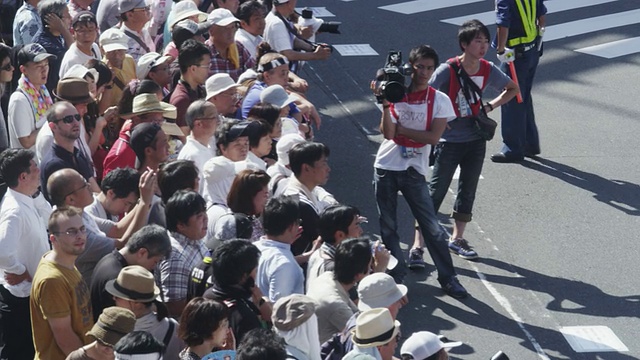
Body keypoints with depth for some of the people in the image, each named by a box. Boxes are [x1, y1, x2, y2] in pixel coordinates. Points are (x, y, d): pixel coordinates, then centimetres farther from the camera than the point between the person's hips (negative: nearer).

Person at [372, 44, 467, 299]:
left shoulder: (439, 101, -2)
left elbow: (433, 137, -13)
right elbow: (387, 133, -10)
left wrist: (401, 129, -10)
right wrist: (386, 105, -20)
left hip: (414, 171, -1)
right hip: (386, 168, 2)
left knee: (432, 226, -2)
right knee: (388, 227, 8)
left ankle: (447, 278, 8)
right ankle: (397, 276, 21)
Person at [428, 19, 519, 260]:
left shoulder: (488, 70, -5)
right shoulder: (448, 70, -19)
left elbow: (513, 89, 12)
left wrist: (489, 107, 2)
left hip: (476, 140, 5)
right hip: (449, 141, -5)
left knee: (468, 191, 13)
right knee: (436, 192, -3)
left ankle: (457, 239, 28)